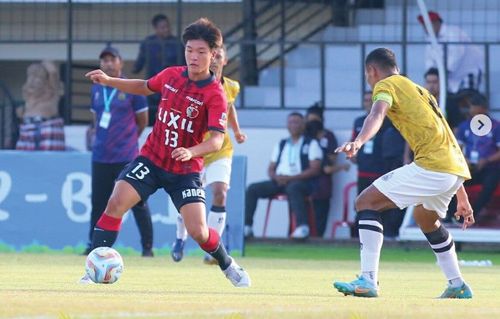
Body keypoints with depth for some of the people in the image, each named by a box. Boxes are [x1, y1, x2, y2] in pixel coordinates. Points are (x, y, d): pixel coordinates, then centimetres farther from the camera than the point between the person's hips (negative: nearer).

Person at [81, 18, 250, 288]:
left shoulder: (215, 95, -15)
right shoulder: (170, 75, 0)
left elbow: (217, 139, -25)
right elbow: (144, 88, 22)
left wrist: (190, 151, -43)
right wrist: (108, 81, 12)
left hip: (185, 170, -3)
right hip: (151, 159, 3)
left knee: (198, 232, -9)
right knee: (116, 203, -18)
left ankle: (228, 266, 23)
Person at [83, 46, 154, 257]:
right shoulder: (97, 89, 11)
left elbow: (143, 121, 3)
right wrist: (97, 136, 11)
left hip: (126, 156, -5)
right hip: (100, 157, 5)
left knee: (137, 202, -5)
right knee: (98, 202, 8)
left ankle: (147, 246, -1)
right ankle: (94, 245, 16)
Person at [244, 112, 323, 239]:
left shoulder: (311, 144, 6)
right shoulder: (281, 144, 23)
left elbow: (315, 169, -6)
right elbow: (271, 169, 21)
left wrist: (290, 178, -15)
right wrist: (276, 177, -5)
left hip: (301, 182, -6)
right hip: (279, 182, 6)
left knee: (293, 188, -41)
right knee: (252, 189, -14)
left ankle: (303, 226, -49)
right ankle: (247, 226, -18)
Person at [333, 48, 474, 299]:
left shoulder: (386, 85, 5)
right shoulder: (419, 91, 31)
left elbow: (377, 114, -20)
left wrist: (358, 142, -40)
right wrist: (462, 198, 36)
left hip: (431, 166, -9)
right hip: (455, 167, 9)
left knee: (366, 202, -7)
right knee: (425, 219, 35)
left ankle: (368, 280, -19)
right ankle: (458, 286, 40)